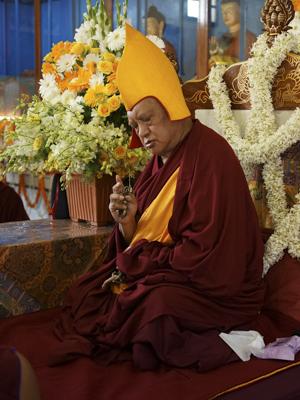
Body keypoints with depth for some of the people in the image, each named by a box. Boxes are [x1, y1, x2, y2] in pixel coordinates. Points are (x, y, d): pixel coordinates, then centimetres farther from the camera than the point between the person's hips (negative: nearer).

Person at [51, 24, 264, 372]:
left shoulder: (209, 156, -16)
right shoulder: (159, 162, 9)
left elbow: (204, 252, -21)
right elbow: (141, 239, 11)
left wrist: (135, 263, -12)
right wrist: (126, 223, -11)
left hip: (212, 288, -9)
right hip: (153, 275, 9)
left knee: (155, 302, -34)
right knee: (84, 293, -2)